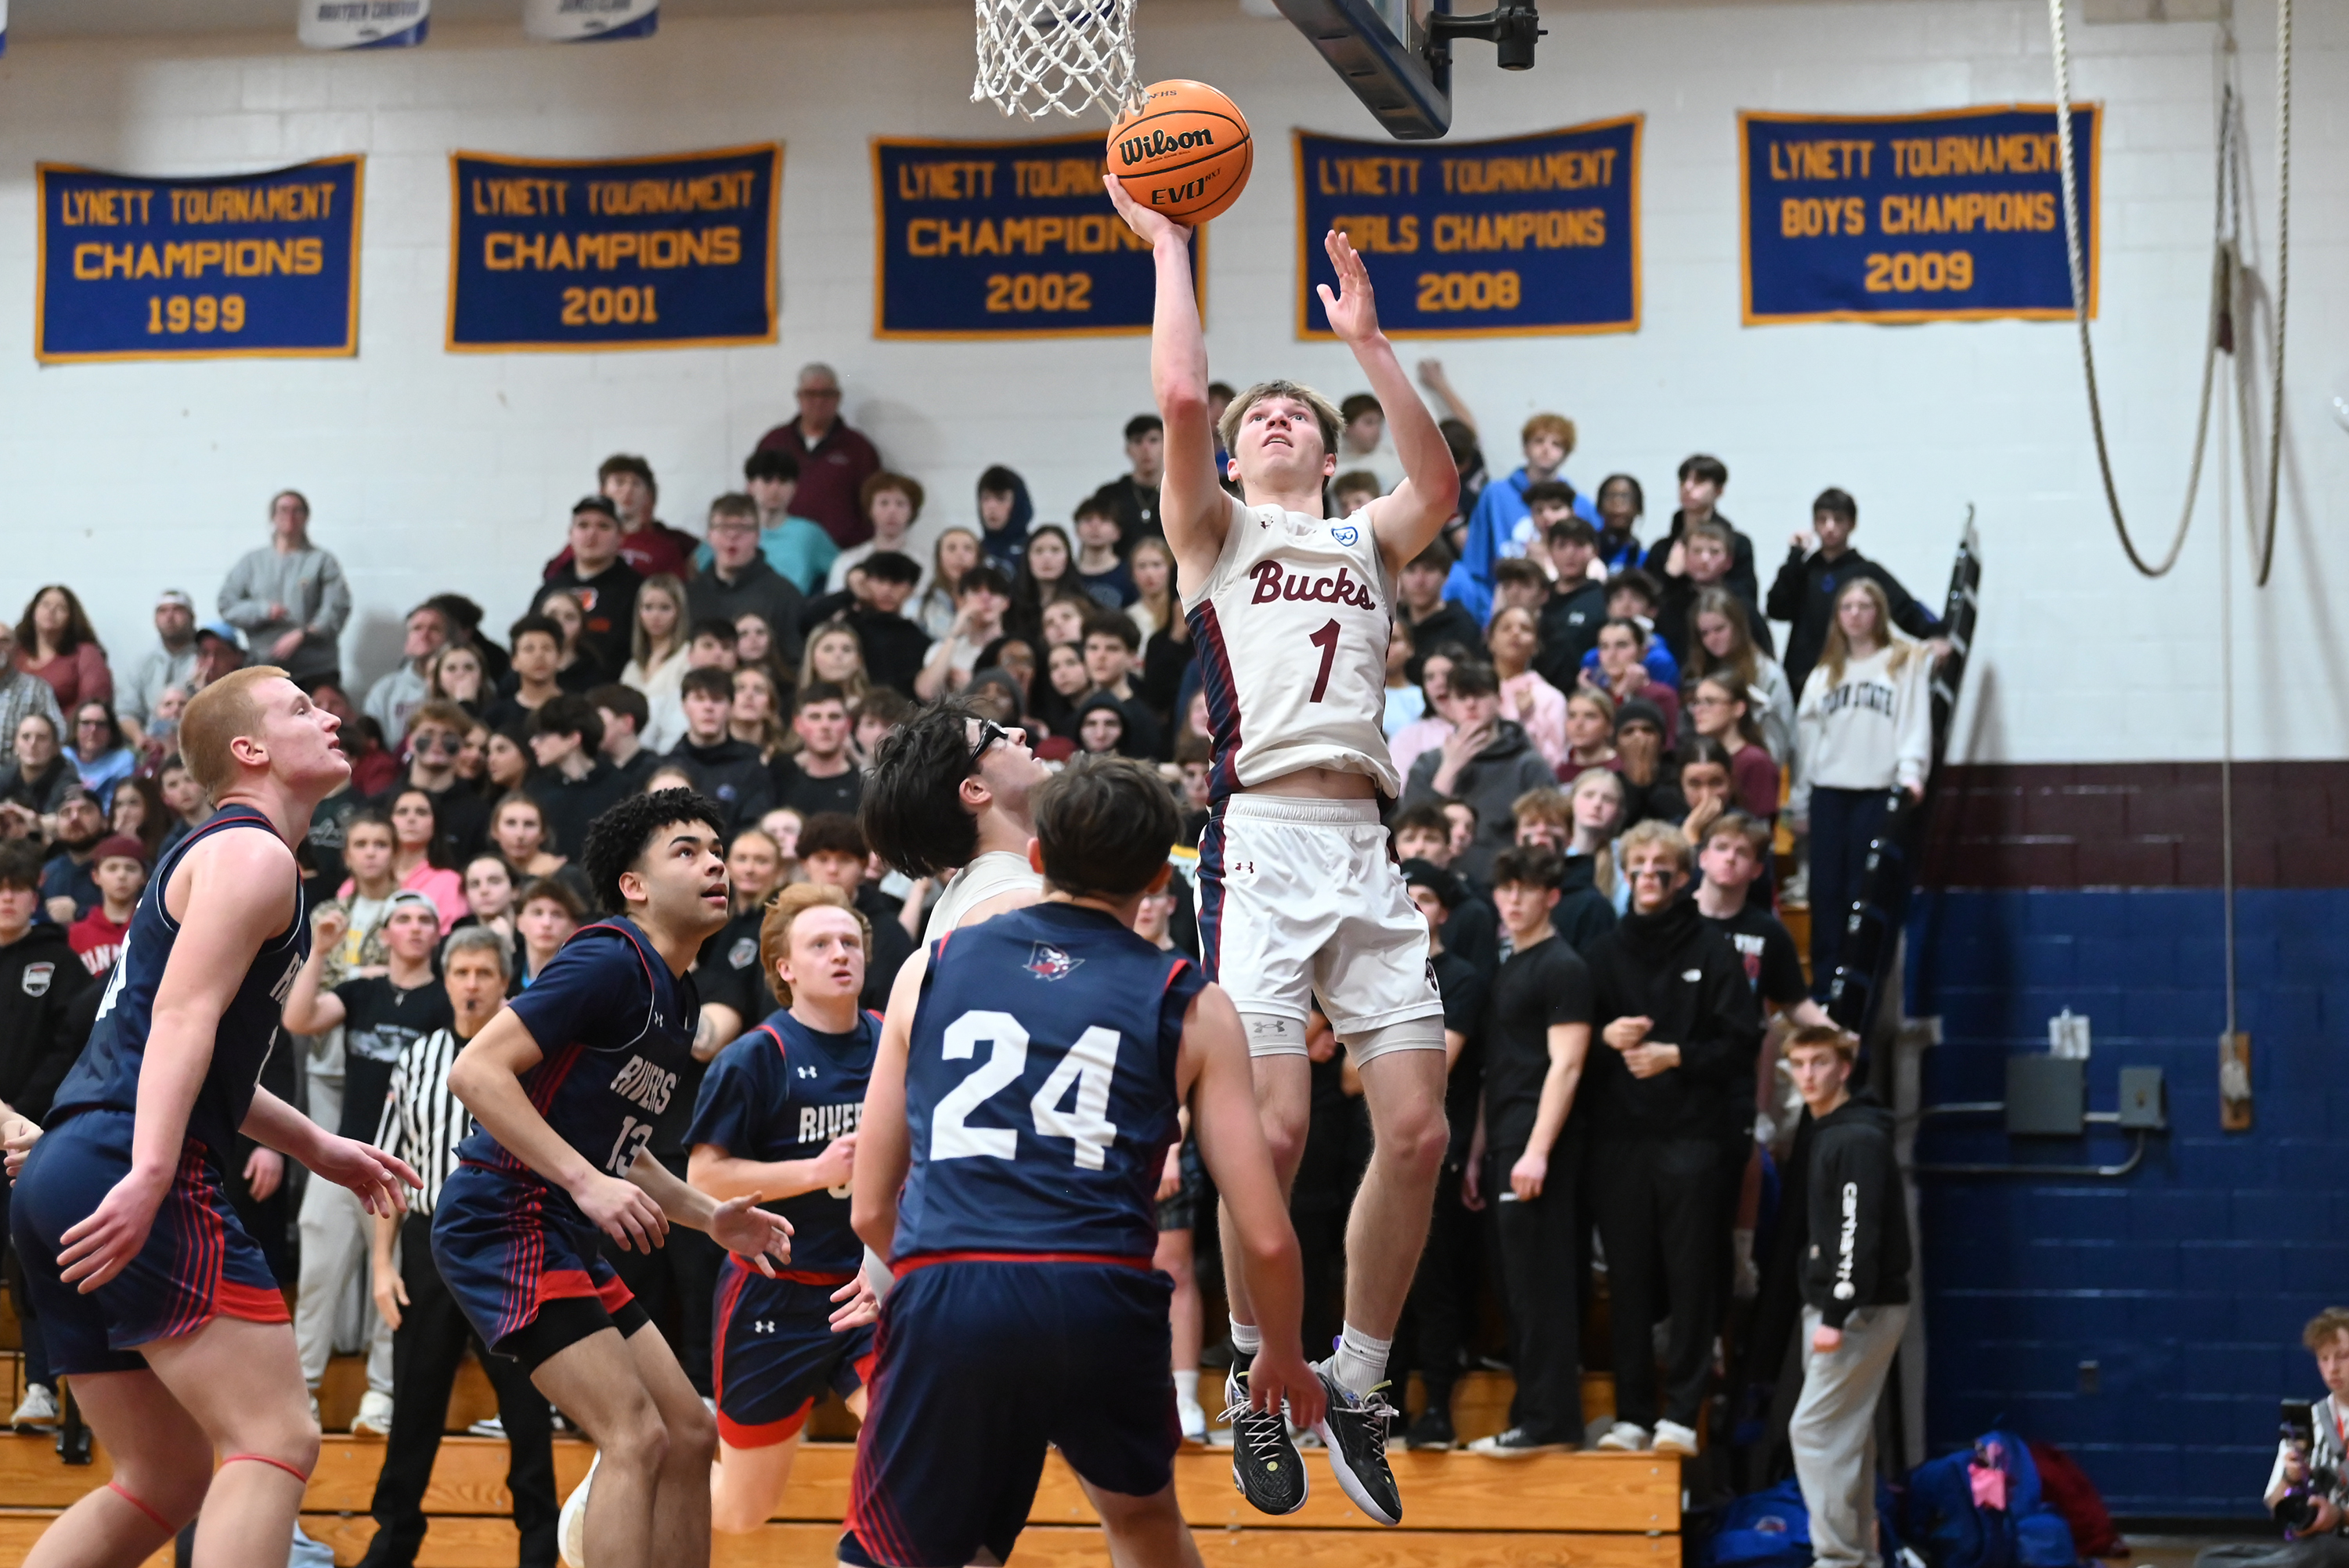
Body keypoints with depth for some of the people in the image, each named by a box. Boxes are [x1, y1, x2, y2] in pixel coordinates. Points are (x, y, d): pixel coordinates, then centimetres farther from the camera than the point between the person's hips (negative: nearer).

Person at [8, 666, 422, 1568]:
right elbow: (183, 1013, -18)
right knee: (274, 1441, -13)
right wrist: (150, 1173, -28)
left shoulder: (209, 853, 27)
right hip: (126, 1172, -10)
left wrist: (316, 1147, 35)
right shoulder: (253, 854, -4)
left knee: (166, 1482, 12)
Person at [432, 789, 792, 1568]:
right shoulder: (611, 961, -13)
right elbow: (476, 1070, -22)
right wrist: (587, 1182, -26)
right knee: (637, 1437, -17)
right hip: (503, 1219, -10)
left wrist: (710, 1217, 12)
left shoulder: (675, 999, 16)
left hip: (563, 1236, 10)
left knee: (690, 1437, 9)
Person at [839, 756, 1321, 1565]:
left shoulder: (931, 968, 17)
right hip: (1101, 1298, 1)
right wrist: (1281, 1355, 27)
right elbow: (1266, 1237, 8)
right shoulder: (1190, 1006, 11)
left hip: (943, 1306, 0)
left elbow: (870, 1209, 18)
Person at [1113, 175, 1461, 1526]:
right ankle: (1256, 1371, 6)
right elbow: (1180, 396, 0)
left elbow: (1442, 481, 5)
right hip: (1261, 837, -4)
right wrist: (1167, 243, 8)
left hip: (1365, 847, 4)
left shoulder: (1367, 543, 25)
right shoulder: (1214, 531, 16)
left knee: (1417, 1129, -5)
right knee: (1275, 1123, -15)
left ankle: (1356, 1388, 10)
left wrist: (1368, 342, 7)